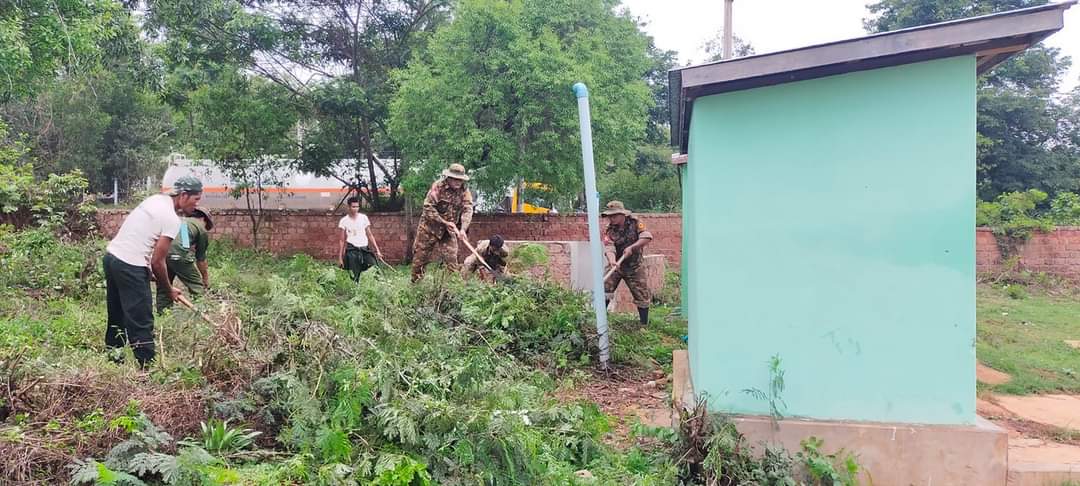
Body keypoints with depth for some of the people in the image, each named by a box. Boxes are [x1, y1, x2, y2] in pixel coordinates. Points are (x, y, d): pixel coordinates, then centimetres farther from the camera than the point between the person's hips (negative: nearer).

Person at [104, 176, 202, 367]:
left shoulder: (156, 199, 11)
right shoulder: (172, 220, -14)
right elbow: (157, 262, -13)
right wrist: (169, 290, 1)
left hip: (111, 254, 10)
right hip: (130, 266, -10)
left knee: (117, 314, 20)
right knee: (141, 322, -5)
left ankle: (112, 357, 32)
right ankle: (147, 366, -3)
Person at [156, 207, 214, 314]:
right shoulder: (202, 229, 20)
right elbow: (201, 258, 24)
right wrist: (206, 277, 39)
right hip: (178, 253, -5)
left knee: (163, 289, 22)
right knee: (197, 287, 11)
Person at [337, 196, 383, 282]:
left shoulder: (364, 218, 7)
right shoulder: (344, 221, 2)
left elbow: (370, 235, 11)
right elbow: (341, 240, 5)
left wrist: (377, 250, 3)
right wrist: (340, 257, 1)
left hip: (364, 249, 2)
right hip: (352, 250, -2)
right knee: (355, 276, -4)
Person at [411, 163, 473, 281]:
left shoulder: (464, 191, -4)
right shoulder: (438, 186, -15)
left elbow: (468, 210, -14)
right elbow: (428, 207, -19)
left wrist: (463, 229, -30)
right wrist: (444, 222, -23)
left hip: (449, 230, 3)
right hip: (430, 227, -2)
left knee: (451, 258, -3)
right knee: (420, 256, 6)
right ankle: (415, 282, 21)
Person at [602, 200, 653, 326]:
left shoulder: (635, 223, -10)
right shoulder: (609, 229, -8)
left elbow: (647, 237, -22)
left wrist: (631, 247, -31)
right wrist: (612, 259, -42)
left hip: (635, 266, -1)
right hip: (616, 265, 1)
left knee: (642, 296, 2)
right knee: (604, 292, -9)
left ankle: (644, 324, 15)